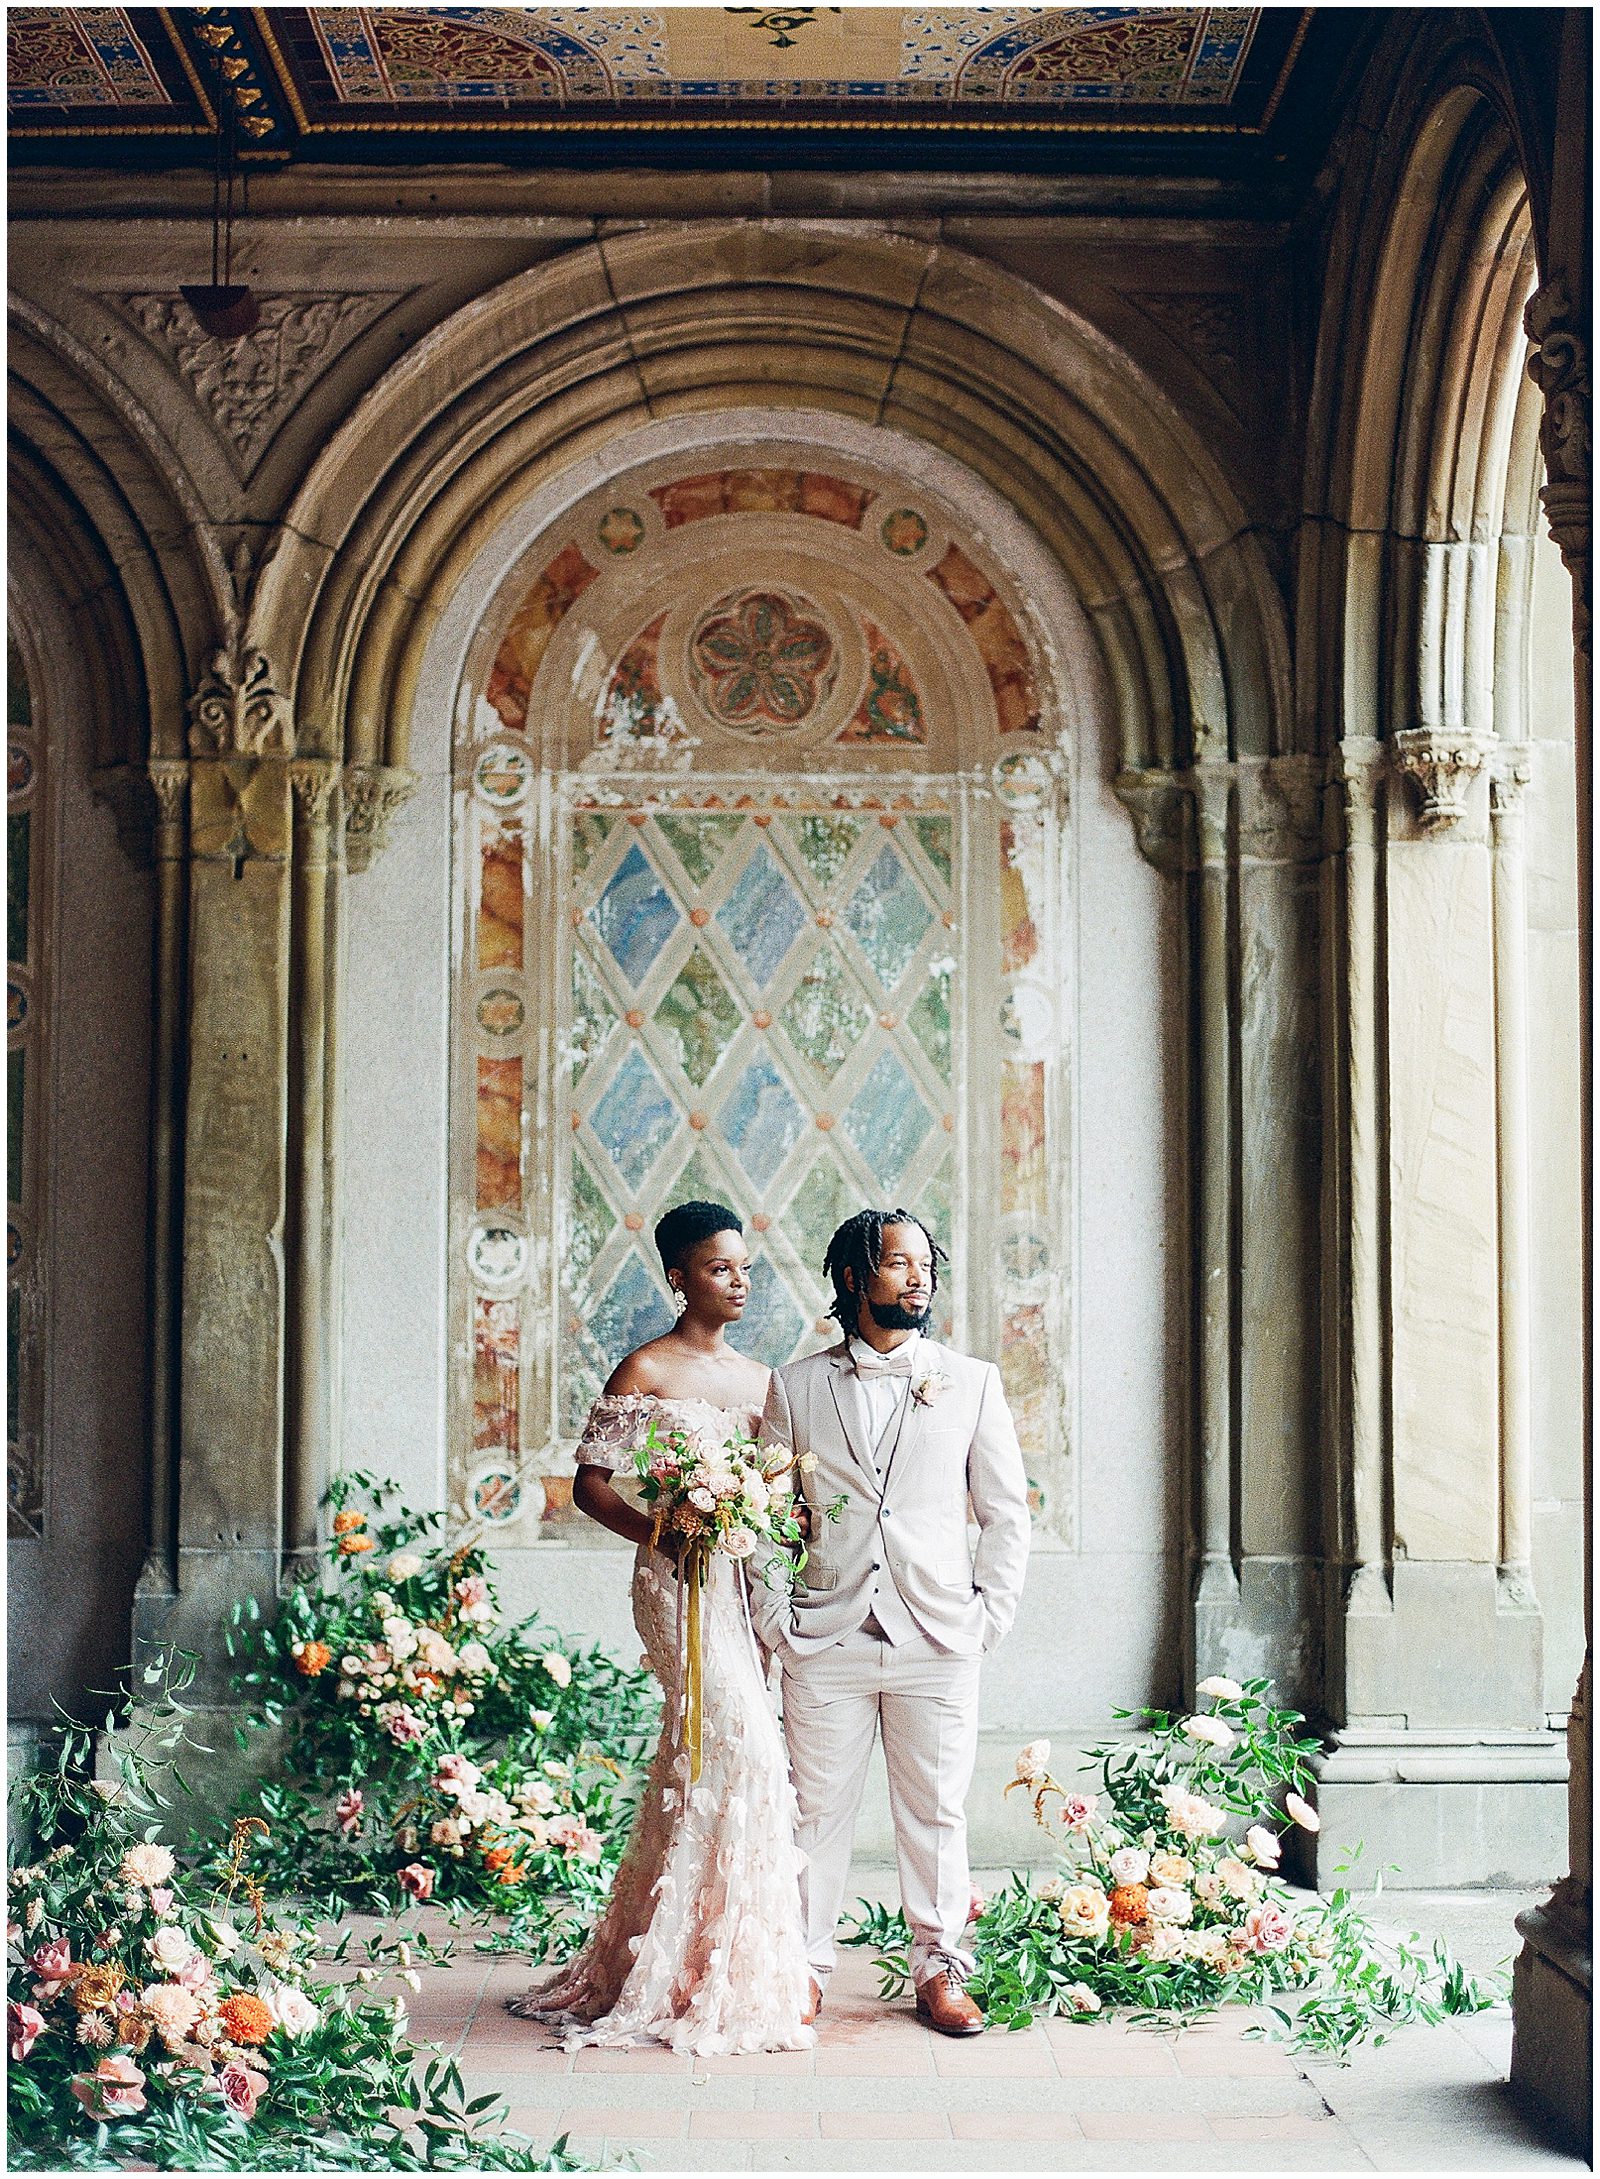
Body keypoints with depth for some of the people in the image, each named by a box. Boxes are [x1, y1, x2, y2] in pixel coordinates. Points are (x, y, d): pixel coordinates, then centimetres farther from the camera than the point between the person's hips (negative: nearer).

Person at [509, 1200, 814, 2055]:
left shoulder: (757, 1379, 15)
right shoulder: (644, 1373, -4)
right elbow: (590, 1483, -6)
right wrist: (661, 1530, -20)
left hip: (747, 1580, 7)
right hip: (679, 1581, -7)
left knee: (693, 1762, 8)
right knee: (735, 1739, -15)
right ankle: (723, 1979, -7)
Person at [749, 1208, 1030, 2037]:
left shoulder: (972, 1383, 8)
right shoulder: (795, 1387, 7)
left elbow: (1007, 1512, 10)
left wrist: (989, 1617, 2)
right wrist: (773, 1620, 0)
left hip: (938, 1642, 0)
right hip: (826, 1643, 0)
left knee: (937, 1814, 5)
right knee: (817, 1811, 5)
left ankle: (940, 1972, 17)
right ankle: (805, 1966, 18)